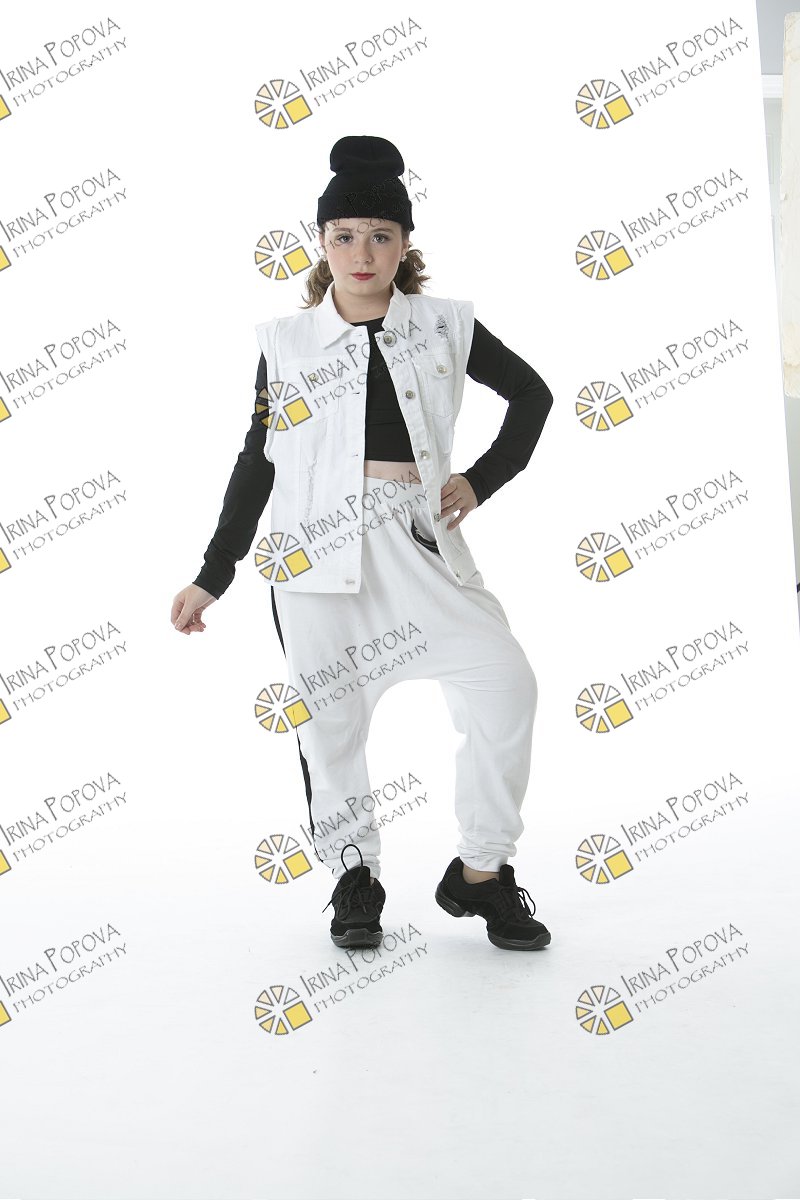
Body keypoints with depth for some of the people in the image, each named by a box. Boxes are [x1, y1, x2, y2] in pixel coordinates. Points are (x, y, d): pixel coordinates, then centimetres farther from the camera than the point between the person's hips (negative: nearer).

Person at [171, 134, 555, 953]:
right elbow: (257, 462, 9)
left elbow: (531, 394, 19)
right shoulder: (288, 342, 6)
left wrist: (483, 479, 7)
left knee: (505, 685, -11)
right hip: (318, 543, 0)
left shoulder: (442, 326, 7)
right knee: (330, 715, 2)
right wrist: (212, 578, 9)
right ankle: (355, 880, 23)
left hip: (419, 541, 1)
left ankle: (481, 872, 5)